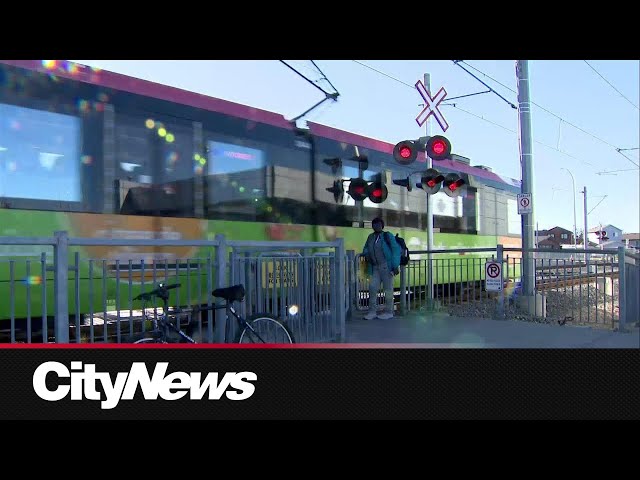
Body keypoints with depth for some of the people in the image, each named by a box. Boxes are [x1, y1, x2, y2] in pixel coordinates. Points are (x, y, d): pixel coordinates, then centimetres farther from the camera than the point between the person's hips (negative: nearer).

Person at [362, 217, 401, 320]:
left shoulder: (388, 235, -1)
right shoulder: (370, 237, 14)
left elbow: (396, 250, -7)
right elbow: (365, 249, 25)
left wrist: (395, 266, -13)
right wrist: (366, 254, 0)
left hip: (386, 266, -5)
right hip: (375, 267, 5)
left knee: (388, 288, 1)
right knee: (372, 287, -1)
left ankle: (388, 312, 9)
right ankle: (372, 311, 6)